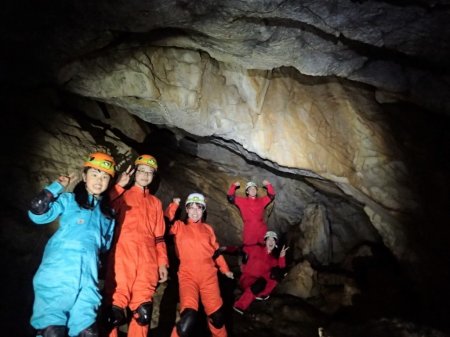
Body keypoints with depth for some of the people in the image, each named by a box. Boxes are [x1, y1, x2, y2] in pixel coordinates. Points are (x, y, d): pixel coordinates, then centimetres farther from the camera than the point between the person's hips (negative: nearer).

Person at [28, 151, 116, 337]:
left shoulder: (107, 211, 23)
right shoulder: (68, 199, 11)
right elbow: (37, 214, -2)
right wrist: (56, 187, 1)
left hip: (88, 275, 4)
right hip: (59, 270, -4)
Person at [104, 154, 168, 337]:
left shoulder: (156, 202, 25)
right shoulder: (122, 195, 16)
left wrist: (162, 263, 12)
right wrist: (118, 186, -9)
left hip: (148, 258, 3)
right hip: (124, 254, -3)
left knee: (143, 311, -3)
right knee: (116, 309, -9)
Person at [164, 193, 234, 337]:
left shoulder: (208, 229, 14)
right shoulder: (179, 227, 7)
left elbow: (216, 250, 18)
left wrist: (225, 269, 16)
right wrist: (174, 205, -11)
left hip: (208, 276, 3)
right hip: (188, 275, -3)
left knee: (216, 314, 10)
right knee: (189, 316, -23)